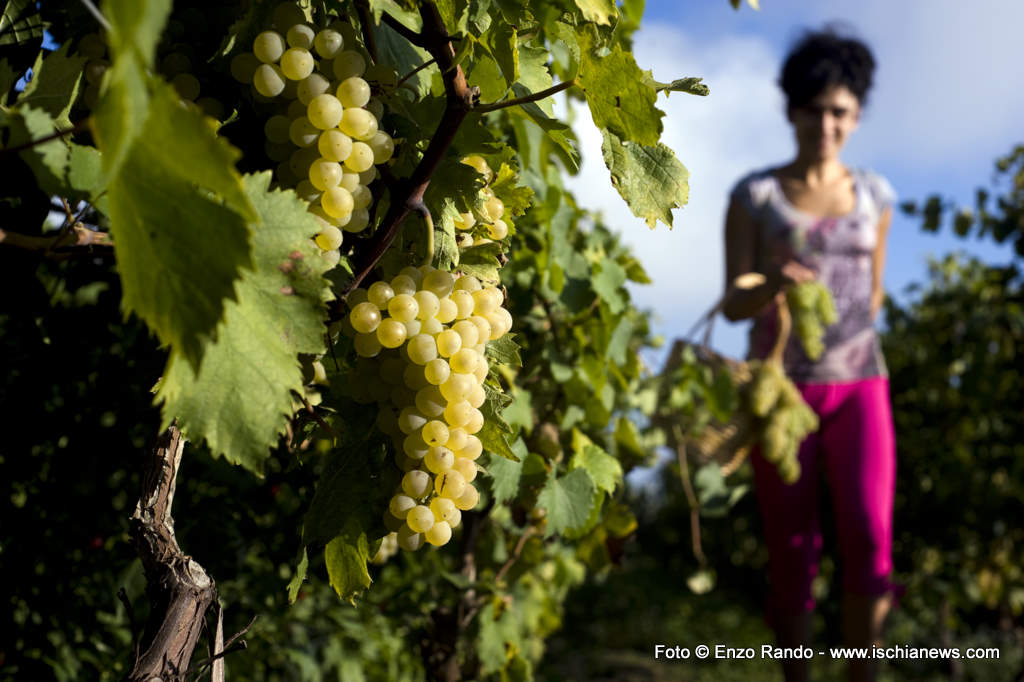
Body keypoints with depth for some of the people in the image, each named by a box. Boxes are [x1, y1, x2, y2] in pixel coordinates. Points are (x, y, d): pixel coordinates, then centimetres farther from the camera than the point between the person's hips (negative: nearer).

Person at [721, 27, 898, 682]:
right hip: (781, 387, -2)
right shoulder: (754, 195, -2)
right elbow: (734, 304, -8)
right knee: (792, 551, 0)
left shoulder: (874, 193, 8)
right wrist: (772, 287, -28)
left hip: (858, 388, 2)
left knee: (870, 541, -12)